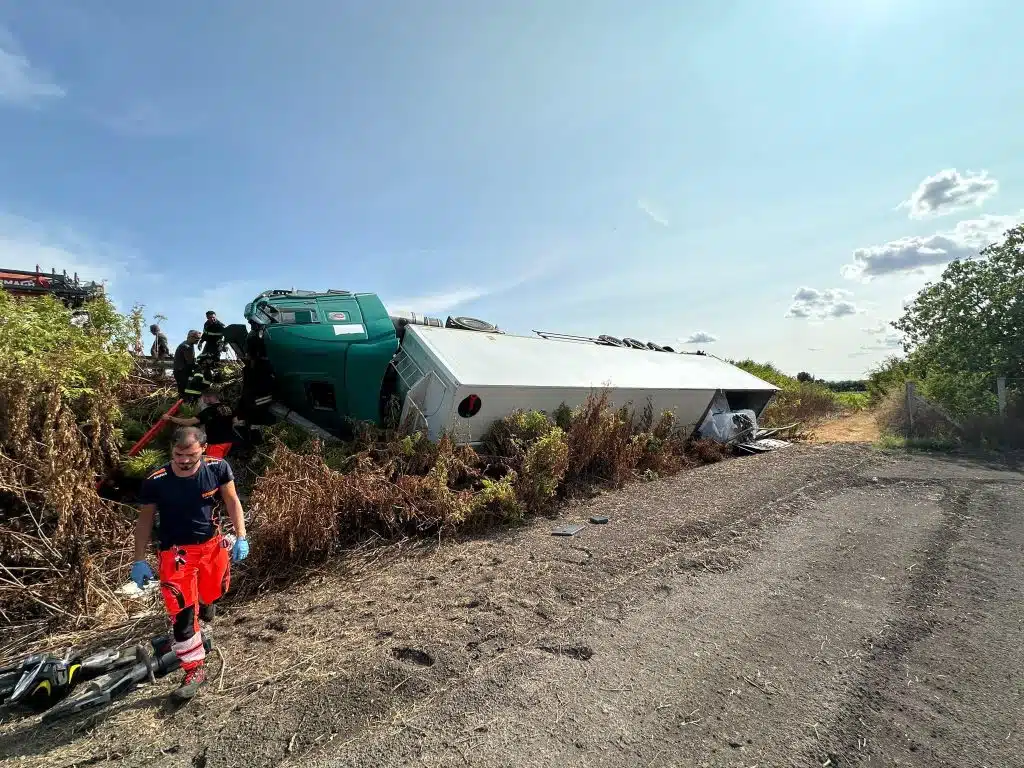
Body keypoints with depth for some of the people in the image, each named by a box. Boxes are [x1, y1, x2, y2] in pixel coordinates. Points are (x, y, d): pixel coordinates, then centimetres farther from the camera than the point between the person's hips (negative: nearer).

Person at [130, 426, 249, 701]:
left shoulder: (218, 468, -18)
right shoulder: (156, 482, -21)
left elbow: (232, 501, -5)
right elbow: (145, 520, -5)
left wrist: (241, 537, -9)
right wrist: (139, 560, -3)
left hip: (211, 543, 2)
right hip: (176, 551, -2)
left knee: (215, 592, 22)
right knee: (182, 614, -4)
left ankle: (205, 600, 60)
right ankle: (195, 670, 13)